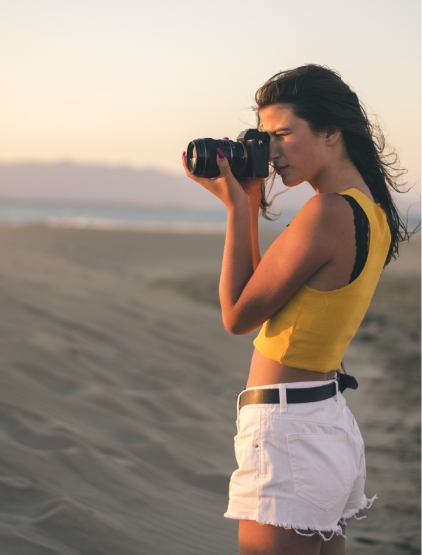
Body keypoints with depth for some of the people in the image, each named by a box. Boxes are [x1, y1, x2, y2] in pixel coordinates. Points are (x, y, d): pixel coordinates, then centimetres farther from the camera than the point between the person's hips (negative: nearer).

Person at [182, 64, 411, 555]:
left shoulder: (327, 213, -19)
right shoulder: (369, 210, 10)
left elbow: (238, 315, -12)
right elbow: (265, 296, 14)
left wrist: (237, 208, -7)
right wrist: (250, 205, 9)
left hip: (288, 431, -10)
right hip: (331, 421, 10)